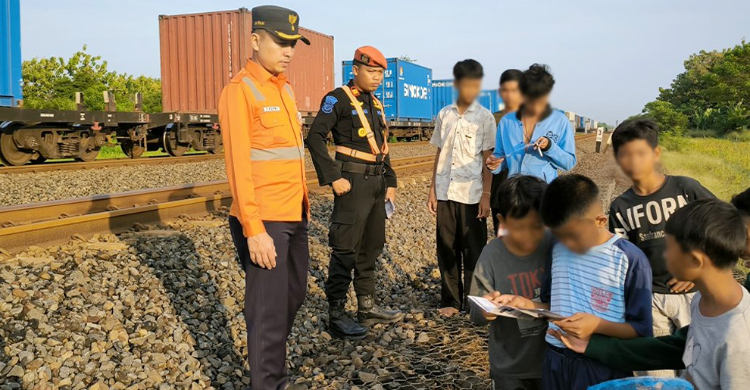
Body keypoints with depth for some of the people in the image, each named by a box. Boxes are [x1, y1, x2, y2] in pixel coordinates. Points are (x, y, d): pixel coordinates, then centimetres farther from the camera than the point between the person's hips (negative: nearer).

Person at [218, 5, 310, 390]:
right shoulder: (240, 90, -12)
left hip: (294, 216, 9)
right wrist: (254, 229, -21)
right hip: (265, 220, -8)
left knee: (294, 294, 19)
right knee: (269, 308, 2)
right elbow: (238, 166, -17)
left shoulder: (284, 88, 13)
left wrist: (302, 204, 15)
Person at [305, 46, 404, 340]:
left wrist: (390, 183, 16)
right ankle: (336, 315, 3)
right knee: (345, 250, -6)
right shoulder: (338, 99, -7)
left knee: (371, 248, 14)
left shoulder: (375, 105, 17)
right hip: (353, 182, -8)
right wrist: (333, 178, -20)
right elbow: (315, 137, -15)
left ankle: (367, 308, 26)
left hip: (377, 183, 9)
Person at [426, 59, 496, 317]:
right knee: (447, 249, 7)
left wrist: (486, 195, -7)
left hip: (472, 194, -3)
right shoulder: (444, 115, 7)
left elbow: (487, 159, -2)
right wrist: (433, 190, 6)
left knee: (474, 250, 4)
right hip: (446, 193, 3)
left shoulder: (485, 117, -1)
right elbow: (439, 155, 10)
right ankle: (450, 300, 19)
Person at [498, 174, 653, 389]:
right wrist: (528, 305, -4)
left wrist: (598, 325, -23)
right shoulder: (558, 249, 5)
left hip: (602, 367, -5)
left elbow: (641, 330, -10)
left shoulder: (630, 259, -12)